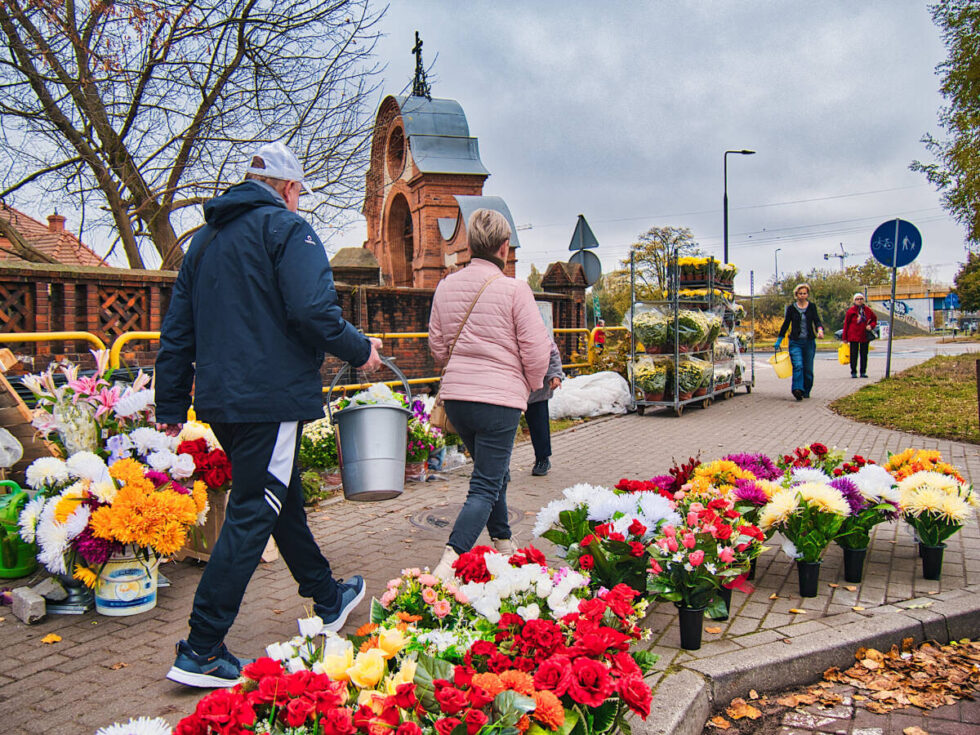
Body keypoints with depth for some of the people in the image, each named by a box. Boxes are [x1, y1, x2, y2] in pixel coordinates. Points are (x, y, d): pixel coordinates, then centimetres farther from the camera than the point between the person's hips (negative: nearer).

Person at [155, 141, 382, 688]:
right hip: (270, 398, -9)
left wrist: (172, 405, 20)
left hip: (220, 398, 9)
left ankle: (328, 600, 37)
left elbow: (177, 328, 17)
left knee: (284, 500, 20)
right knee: (251, 517, -2)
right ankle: (202, 652, 2)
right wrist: (360, 350, -5)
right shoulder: (287, 228, -7)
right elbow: (314, 311, -21)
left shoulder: (206, 238, 17)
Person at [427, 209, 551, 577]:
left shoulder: (446, 286, 5)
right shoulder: (514, 289, -10)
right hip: (499, 398, -6)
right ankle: (449, 564, -17)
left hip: (454, 395, 6)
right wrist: (532, 384, 10)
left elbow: (437, 346, 11)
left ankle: (503, 543, 38)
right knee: (485, 488, -3)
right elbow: (536, 350, -9)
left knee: (493, 473, 25)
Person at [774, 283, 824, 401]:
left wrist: (820, 329, -25)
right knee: (798, 365, -18)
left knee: (808, 368, 5)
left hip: (809, 342, 2)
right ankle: (797, 390, -26)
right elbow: (785, 324, 9)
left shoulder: (812, 307, 7)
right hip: (795, 342, -1)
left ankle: (806, 391, 20)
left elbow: (817, 320, -3)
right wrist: (779, 340, 9)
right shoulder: (791, 308, 4)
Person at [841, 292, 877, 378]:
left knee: (864, 354, 7)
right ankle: (853, 372, 8)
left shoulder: (867, 310, 4)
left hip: (865, 336, 3)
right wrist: (845, 337, -2)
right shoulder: (851, 311, -4)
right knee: (854, 355, 0)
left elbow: (874, 319, 18)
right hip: (854, 336, -3)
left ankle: (863, 372, 15)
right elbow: (846, 324, -1)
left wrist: (871, 326, -5)